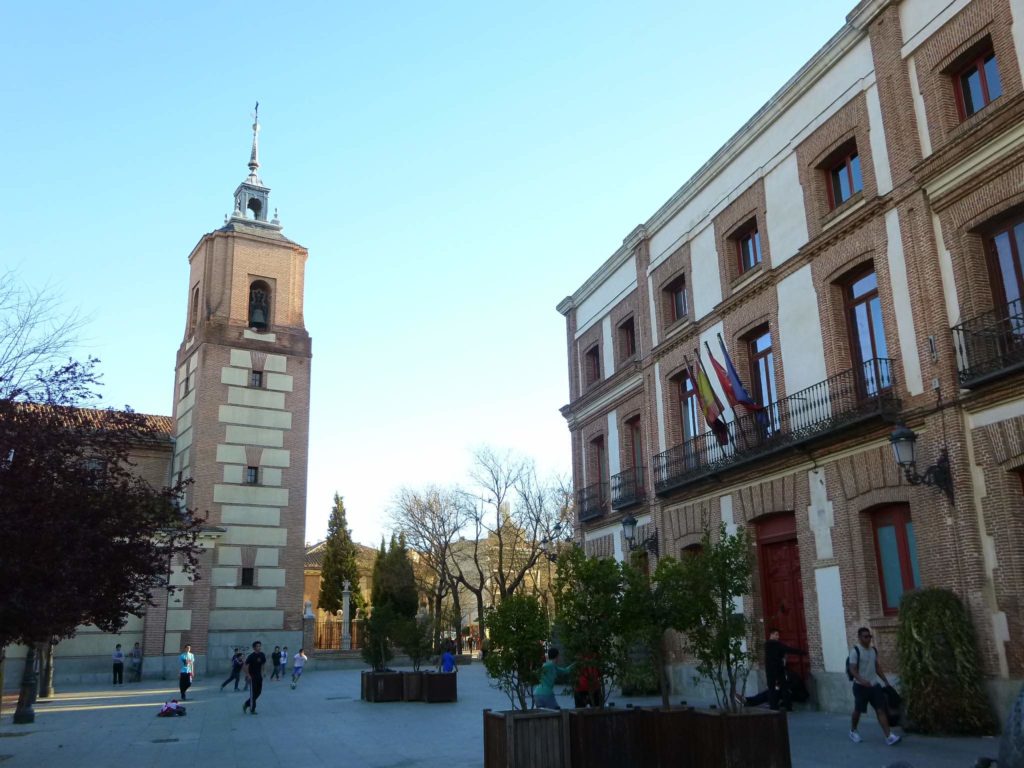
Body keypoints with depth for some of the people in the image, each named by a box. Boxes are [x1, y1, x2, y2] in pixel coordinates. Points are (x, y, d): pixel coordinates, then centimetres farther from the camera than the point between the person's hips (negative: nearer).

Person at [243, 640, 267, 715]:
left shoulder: (262, 655, 1)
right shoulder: (251, 656, -17)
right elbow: (246, 666, -15)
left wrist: (262, 673, 10)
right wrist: (248, 675, -17)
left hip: (259, 676, 6)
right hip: (252, 677, -6)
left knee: (258, 692, 9)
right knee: (253, 692, -2)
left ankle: (246, 704, 27)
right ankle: (252, 709, 8)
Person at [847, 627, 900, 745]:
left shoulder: (873, 650, 8)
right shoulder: (855, 651, -14)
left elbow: (877, 667, 18)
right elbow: (852, 669, -20)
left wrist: (886, 681, 15)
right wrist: (862, 680, -35)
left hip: (874, 685, 6)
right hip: (861, 686, -6)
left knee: (881, 710, -2)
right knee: (858, 711, 7)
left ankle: (889, 736, -5)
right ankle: (853, 732, 28)